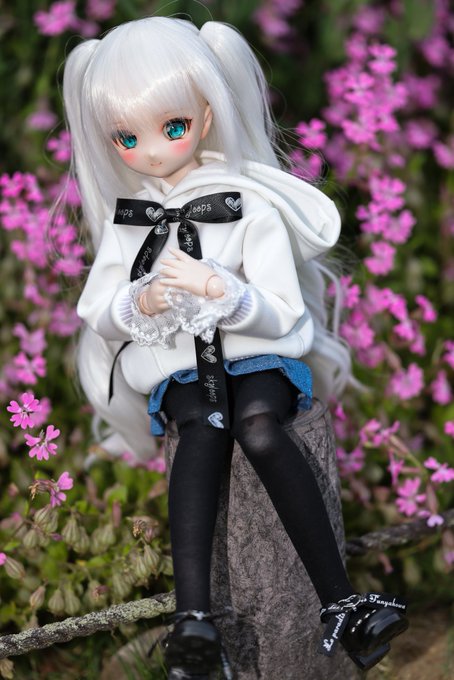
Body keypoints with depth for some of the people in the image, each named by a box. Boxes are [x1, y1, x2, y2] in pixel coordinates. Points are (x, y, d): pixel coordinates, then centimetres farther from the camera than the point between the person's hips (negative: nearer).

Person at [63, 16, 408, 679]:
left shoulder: (249, 208, -2)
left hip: (256, 353, -1)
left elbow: (284, 314, -8)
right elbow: (96, 312, 7)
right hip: (176, 363, 2)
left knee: (258, 425, -34)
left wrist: (219, 289, -26)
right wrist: (142, 302, -15)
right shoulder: (127, 218, 8)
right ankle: (192, 614, -45)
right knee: (203, 427, -32)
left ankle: (340, 605, -32)